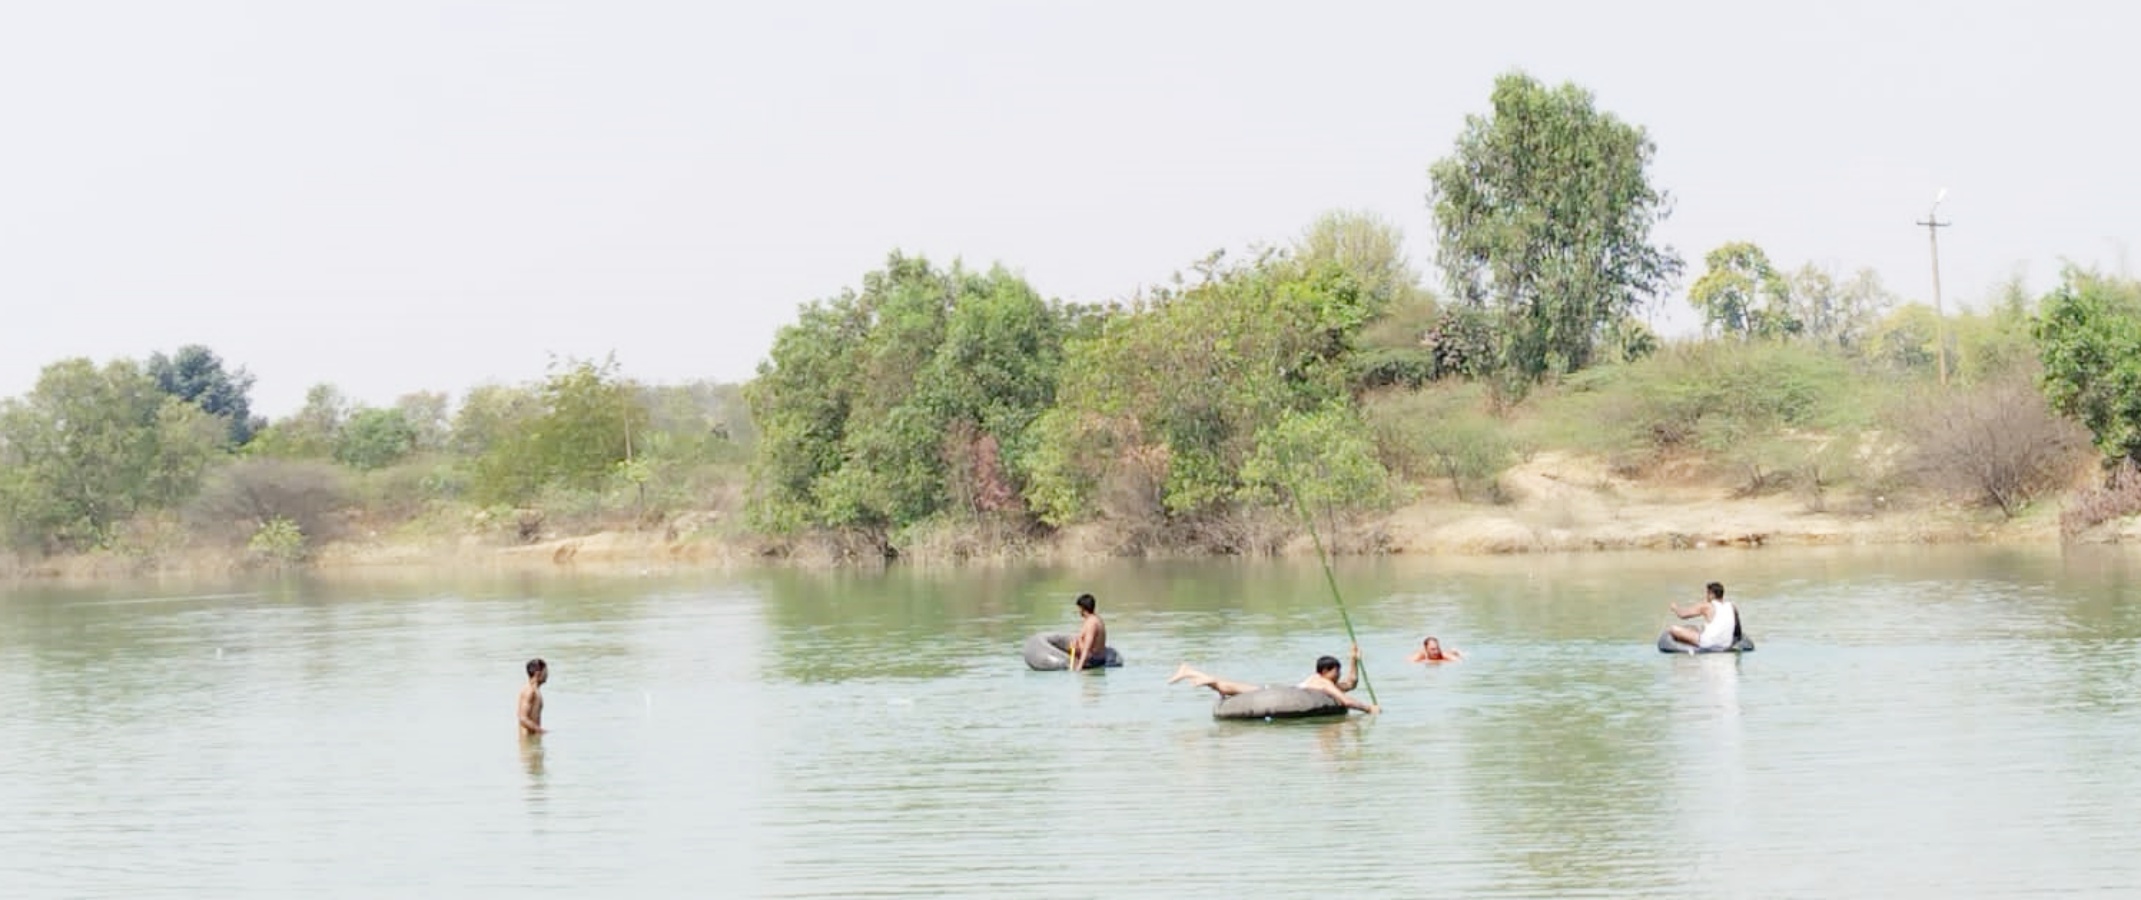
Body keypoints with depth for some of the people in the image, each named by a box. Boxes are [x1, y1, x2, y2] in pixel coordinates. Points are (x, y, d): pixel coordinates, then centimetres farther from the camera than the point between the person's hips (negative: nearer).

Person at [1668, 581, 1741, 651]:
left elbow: (1682, 614, -4)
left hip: (1708, 644, -7)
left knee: (1674, 629, -3)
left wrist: (1675, 607, 20)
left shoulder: (1706, 606, -7)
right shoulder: (1731, 607, 7)